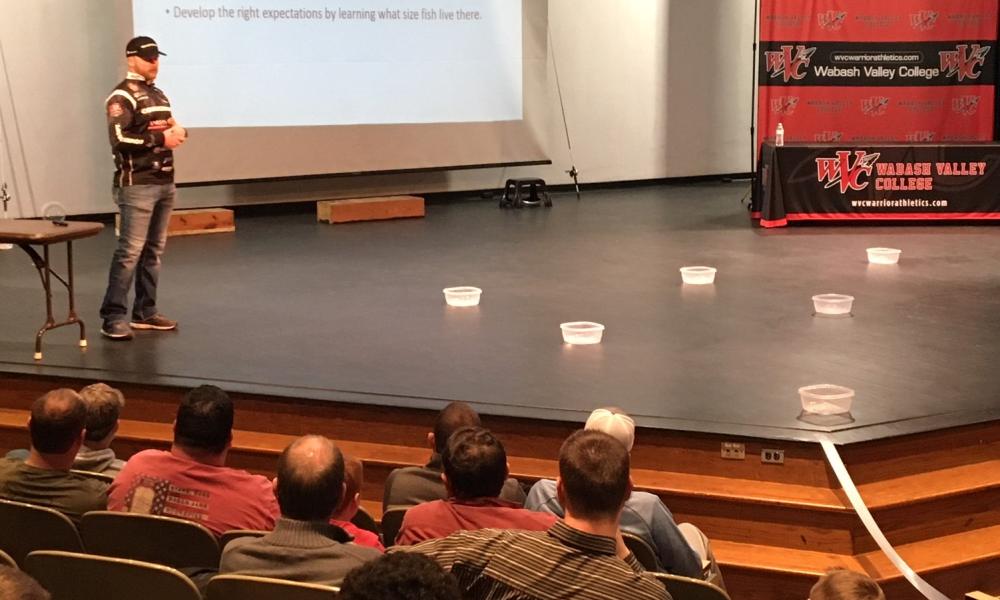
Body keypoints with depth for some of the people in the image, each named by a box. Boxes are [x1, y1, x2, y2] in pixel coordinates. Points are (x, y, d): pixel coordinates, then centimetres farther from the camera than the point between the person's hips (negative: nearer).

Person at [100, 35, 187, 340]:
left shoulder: (158, 94, 18)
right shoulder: (122, 97, -9)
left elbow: (170, 128, 26)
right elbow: (119, 138, -22)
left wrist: (178, 131, 2)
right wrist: (160, 138, -19)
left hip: (164, 182, 8)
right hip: (137, 185, -8)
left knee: (154, 250, 10)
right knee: (130, 251, -11)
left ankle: (145, 312, 17)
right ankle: (113, 317, -7)